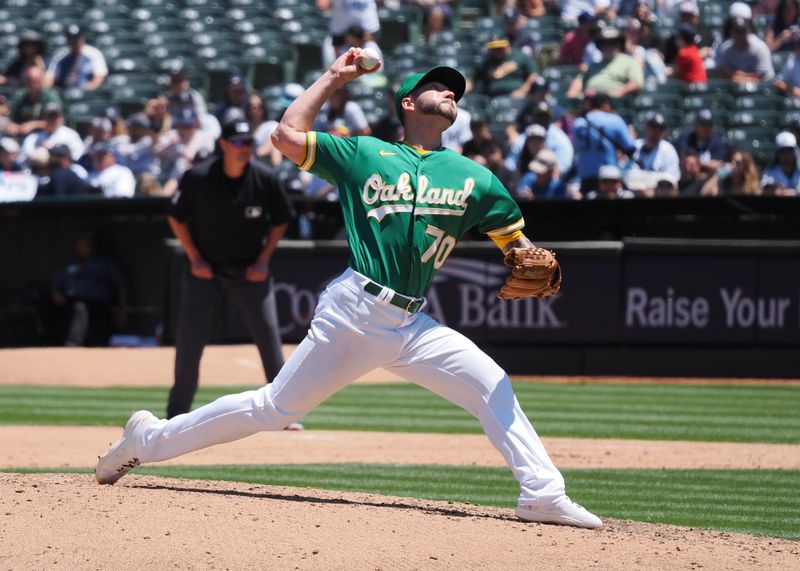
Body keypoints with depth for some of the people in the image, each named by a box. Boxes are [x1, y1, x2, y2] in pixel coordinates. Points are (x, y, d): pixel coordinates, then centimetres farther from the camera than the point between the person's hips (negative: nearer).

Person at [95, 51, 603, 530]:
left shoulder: (473, 178, 14)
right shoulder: (364, 154, 7)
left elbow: (516, 239, 16)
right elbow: (287, 135, 2)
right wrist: (334, 78, 11)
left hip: (414, 325, 4)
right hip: (354, 312, -4)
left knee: (492, 386, -13)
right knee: (275, 408, -1)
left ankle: (543, 496, -14)